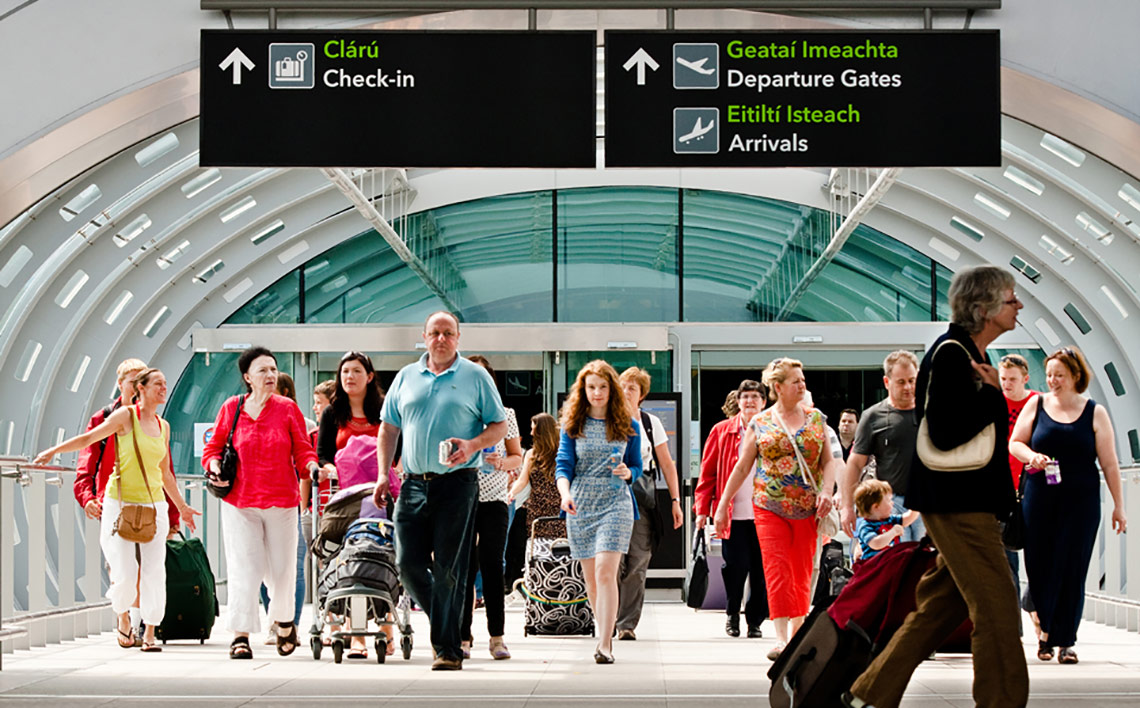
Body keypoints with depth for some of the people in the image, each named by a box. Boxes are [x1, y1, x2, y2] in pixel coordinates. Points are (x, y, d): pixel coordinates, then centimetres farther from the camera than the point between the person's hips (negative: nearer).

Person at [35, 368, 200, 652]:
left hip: (154, 504, 4)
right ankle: (122, 616, 21)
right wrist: (54, 451, -9)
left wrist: (181, 506, 26)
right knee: (125, 574, -9)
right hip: (120, 502, -4)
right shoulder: (126, 416, -3)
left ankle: (150, 634, 6)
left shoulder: (163, 427, 12)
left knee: (154, 571, -4)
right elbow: (89, 438, 0)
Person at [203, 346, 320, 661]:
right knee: (244, 567, -6)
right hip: (239, 502, -1)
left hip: (281, 501, 1)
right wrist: (213, 465, -9)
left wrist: (312, 467, -17)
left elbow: (303, 450, 3)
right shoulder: (231, 408, 3)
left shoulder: (288, 409, 3)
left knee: (281, 568, 8)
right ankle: (240, 635, -2)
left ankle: (284, 622, 33)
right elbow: (214, 446, 11)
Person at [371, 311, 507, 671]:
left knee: (448, 568, -5)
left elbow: (499, 425, 5)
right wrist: (383, 474, 8)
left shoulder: (475, 376, 5)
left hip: (457, 483, -4)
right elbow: (389, 428, 17)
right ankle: (445, 623, 20)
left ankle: (447, 648, 0)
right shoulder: (406, 377, 14)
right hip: (414, 483, 4)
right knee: (408, 563, -1)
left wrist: (473, 445, -13)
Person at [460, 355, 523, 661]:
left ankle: (496, 636, 5)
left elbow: (518, 457, 11)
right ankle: (463, 637, 3)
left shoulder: (505, 414, 8)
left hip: (494, 498, 0)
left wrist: (502, 462, -9)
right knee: (464, 567, -1)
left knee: (492, 566, -1)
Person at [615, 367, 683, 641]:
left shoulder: (651, 423, 11)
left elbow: (666, 464, 13)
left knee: (637, 564, -2)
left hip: (642, 497, 1)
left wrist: (675, 500, 8)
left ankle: (628, 624, 3)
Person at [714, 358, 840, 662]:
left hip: (807, 510, 2)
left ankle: (797, 635, 17)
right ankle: (781, 639, -18)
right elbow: (742, 468, 8)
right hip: (769, 508, -2)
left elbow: (828, 461, 10)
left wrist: (827, 490, -9)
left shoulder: (816, 418, 9)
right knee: (776, 571, -12)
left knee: (802, 574, 5)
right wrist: (722, 506, 7)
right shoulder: (759, 423, 5)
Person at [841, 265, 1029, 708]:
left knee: (942, 604, 13)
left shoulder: (967, 354, 16)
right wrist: (991, 393, -17)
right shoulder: (949, 354, -15)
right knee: (997, 608, -7)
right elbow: (946, 435, -24)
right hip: (957, 504, -10)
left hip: (968, 502, 10)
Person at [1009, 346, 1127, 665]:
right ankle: (1045, 629, 22)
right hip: (1039, 500, 1)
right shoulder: (1036, 406, 7)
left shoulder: (1094, 412, 4)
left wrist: (1118, 505, 1)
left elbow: (1109, 463, 4)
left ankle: (1065, 641, 6)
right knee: (1039, 566, -1)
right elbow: (1015, 443, 10)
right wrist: (1031, 456, -12)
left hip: (1081, 501, -1)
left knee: (1072, 569, -3)